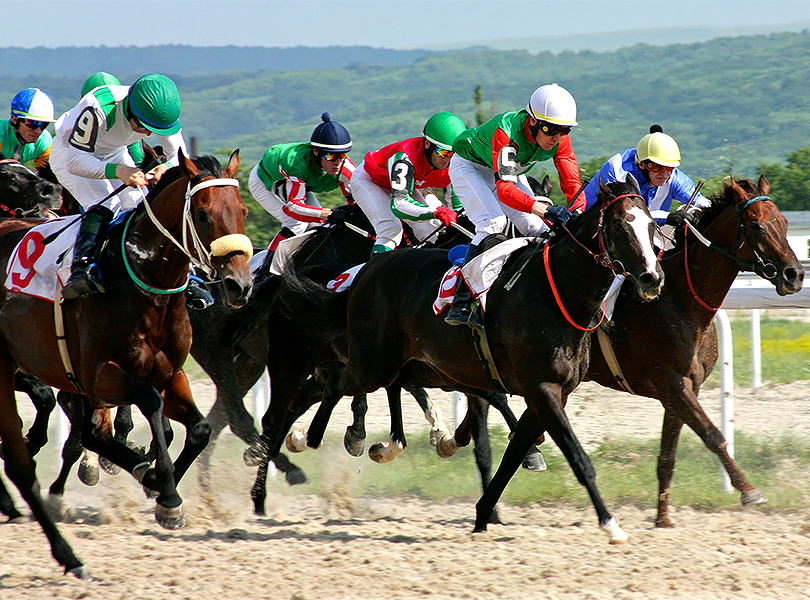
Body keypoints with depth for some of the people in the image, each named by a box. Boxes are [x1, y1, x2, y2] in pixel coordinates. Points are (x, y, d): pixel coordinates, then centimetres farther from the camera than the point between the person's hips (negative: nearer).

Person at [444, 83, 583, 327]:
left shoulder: (559, 140, -22)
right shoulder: (507, 132, -42)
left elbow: (572, 185, -19)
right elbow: (505, 189, -49)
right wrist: (545, 209, -62)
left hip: (510, 171, 6)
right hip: (469, 166, -6)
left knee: (535, 227, -8)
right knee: (493, 223, -26)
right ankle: (460, 304, -29)